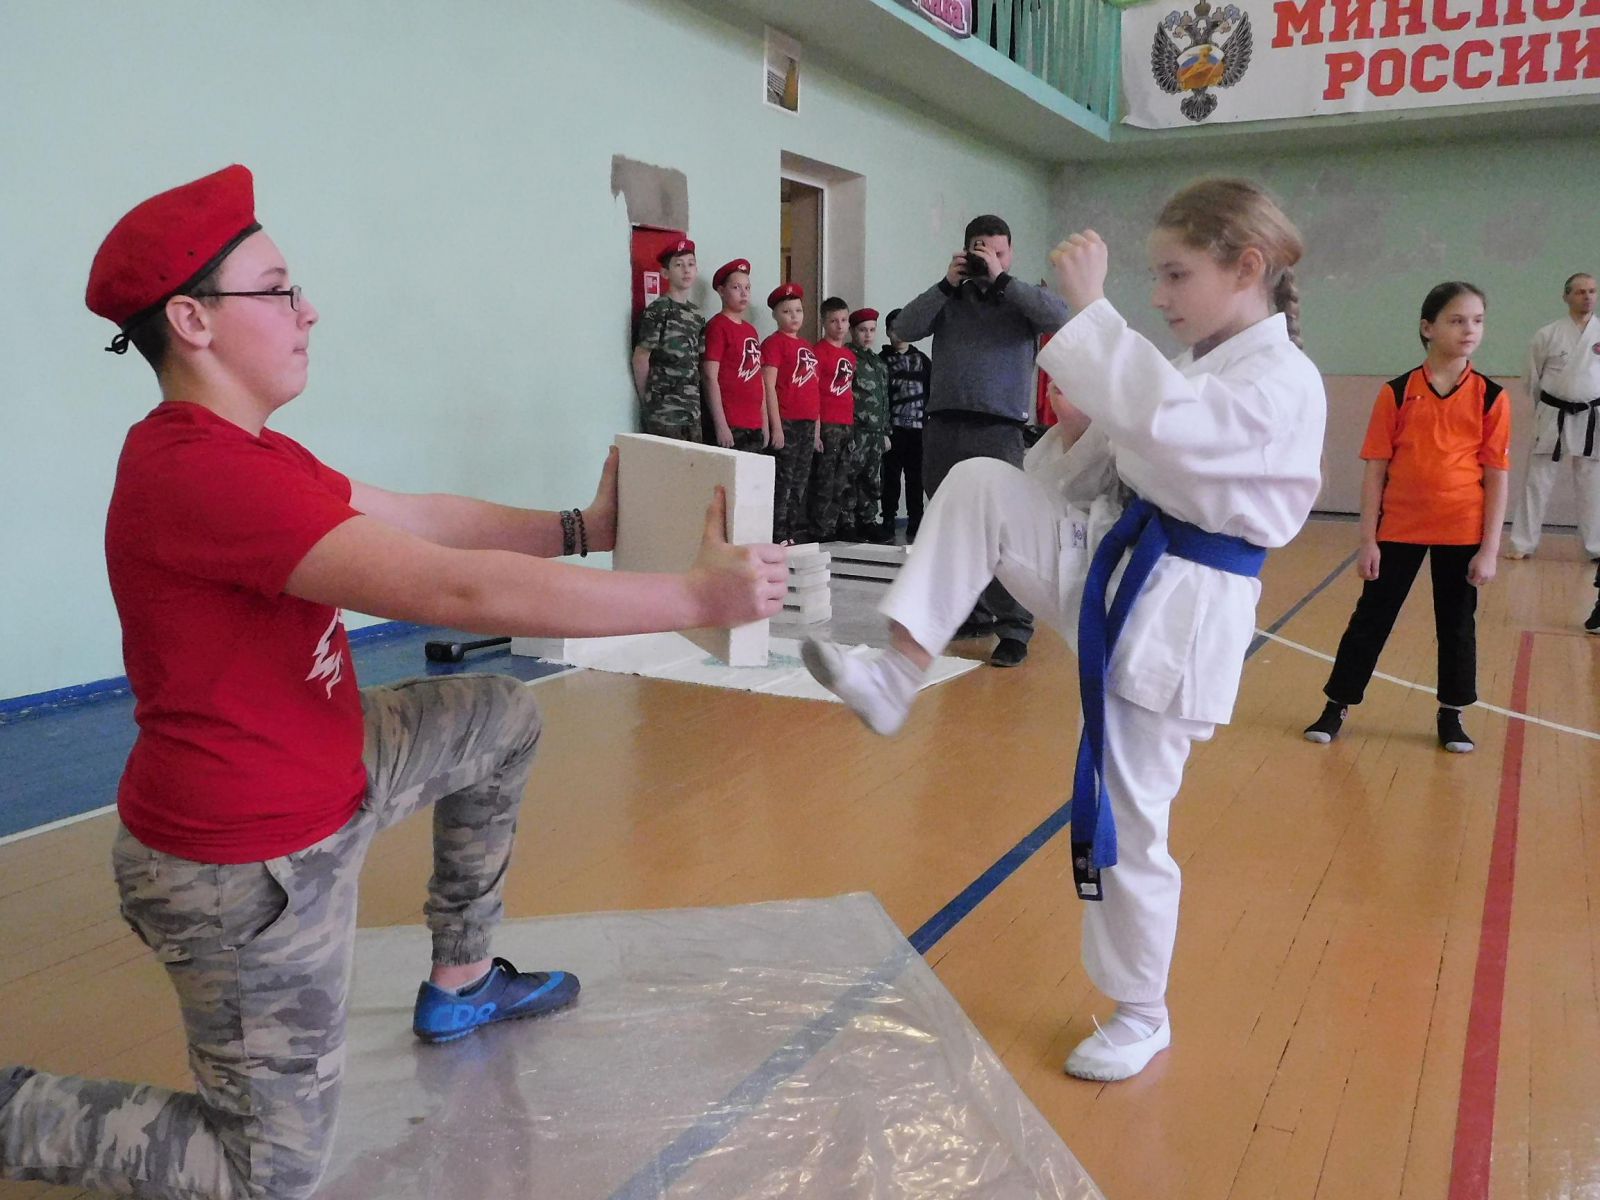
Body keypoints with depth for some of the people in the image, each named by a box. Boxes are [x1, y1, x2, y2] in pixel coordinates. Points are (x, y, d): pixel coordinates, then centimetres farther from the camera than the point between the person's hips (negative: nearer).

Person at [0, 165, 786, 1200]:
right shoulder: (197, 473, -29)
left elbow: (419, 519, 5)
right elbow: (462, 589, -33)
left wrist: (582, 528, -3)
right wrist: (699, 597, -28)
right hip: (252, 864, -10)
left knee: (504, 717, 21)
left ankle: (460, 983, 32)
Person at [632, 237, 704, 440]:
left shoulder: (695, 312, 13)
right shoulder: (658, 310, -8)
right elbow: (640, 358, -8)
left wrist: (694, 395, 11)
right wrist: (648, 401, -2)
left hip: (692, 409, 7)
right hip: (664, 411, -7)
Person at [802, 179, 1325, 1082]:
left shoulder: (1282, 382, -16)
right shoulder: (1195, 370, 12)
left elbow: (1164, 421, -35)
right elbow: (1099, 479, 17)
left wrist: (1090, 306, -29)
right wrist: (1082, 438, -4)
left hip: (1177, 614, -8)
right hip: (1113, 570, 8)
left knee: (1126, 820, 1)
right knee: (980, 484, -11)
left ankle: (1142, 1015, 24)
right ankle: (897, 677, -9)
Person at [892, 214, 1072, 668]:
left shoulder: (1022, 299, 9)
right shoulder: (950, 299, 15)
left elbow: (1059, 317, -11)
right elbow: (905, 328, 3)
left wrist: (1001, 280, -9)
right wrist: (947, 284, -4)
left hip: (998, 430, -4)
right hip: (943, 426, 4)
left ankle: (1014, 630, -11)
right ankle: (974, 615, 21)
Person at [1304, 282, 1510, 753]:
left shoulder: (1491, 398, -2)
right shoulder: (1396, 393, -4)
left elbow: (1497, 478, -1)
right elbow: (1375, 471, -3)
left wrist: (1489, 549, -6)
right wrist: (1367, 540, -5)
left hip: (1462, 532, 1)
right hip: (1399, 529, -1)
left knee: (1457, 624, 12)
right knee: (1371, 618, 7)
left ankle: (1451, 715, 27)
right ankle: (1336, 706, 18)